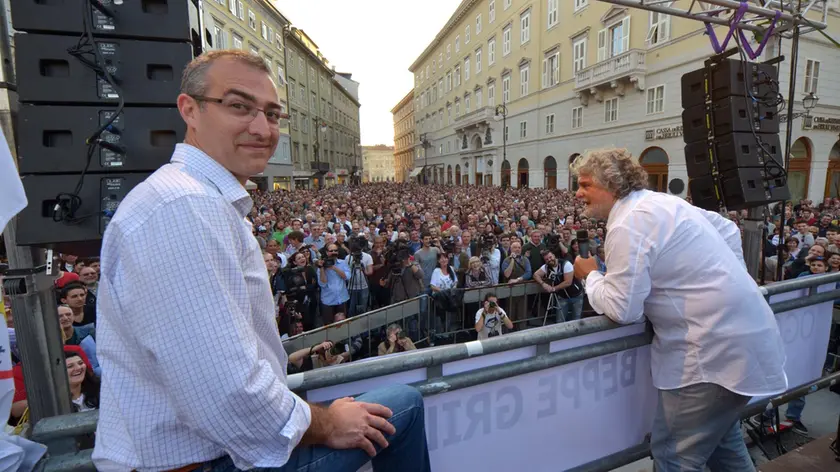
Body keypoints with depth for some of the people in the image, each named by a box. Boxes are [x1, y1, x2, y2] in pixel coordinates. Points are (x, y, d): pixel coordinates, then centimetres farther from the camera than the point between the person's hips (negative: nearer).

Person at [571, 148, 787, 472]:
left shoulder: (626, 227, -21)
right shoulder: (659, 201, 9)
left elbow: (621, 309, -20)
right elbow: (727, 229, 21)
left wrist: (591, 275, -3)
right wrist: (730, 278, 21)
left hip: (717, 349, -10)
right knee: (719, 438, 26)